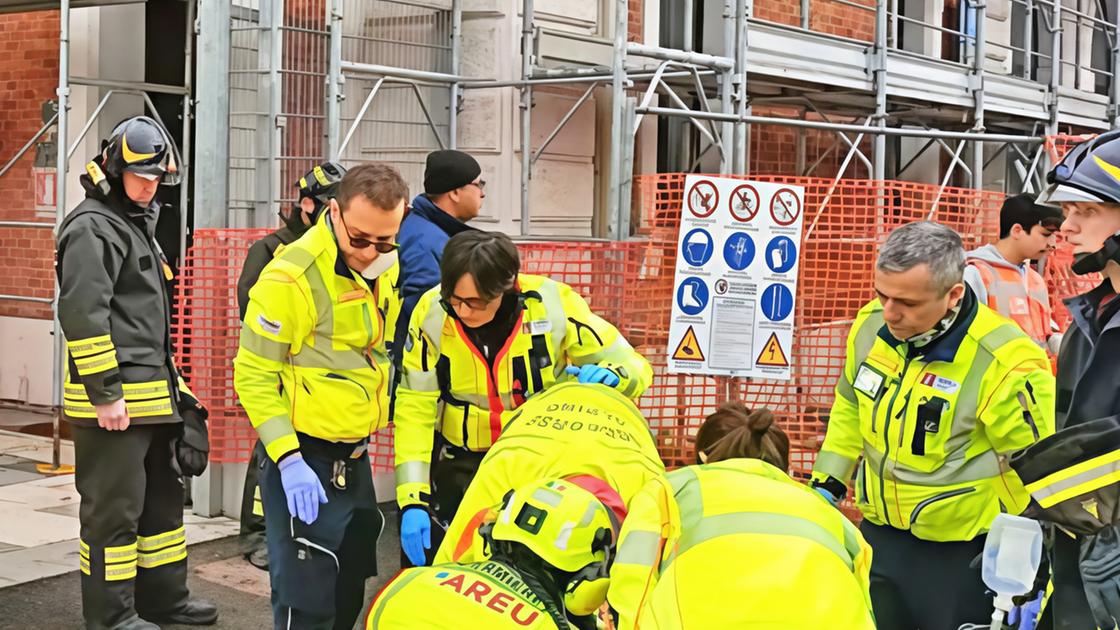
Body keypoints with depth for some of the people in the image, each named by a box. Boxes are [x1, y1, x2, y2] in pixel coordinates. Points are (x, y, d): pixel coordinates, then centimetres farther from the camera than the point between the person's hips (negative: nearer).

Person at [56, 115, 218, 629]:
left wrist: (170, 382, 22)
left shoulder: (137, 223, 19)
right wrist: (105, 393, -23)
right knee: (112, 508, -2)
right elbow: (82, 314, -22)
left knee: (163, 498, 17)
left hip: (152, 394, 10)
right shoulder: (93, 228, -13)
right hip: (113, 399, -10)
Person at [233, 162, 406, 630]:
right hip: (305, 462, -8)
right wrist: (287, 458, -23)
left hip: (356, 460, 8)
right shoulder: (293, 275, -19)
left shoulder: (384, 267, 5)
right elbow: (253, 374, -16)